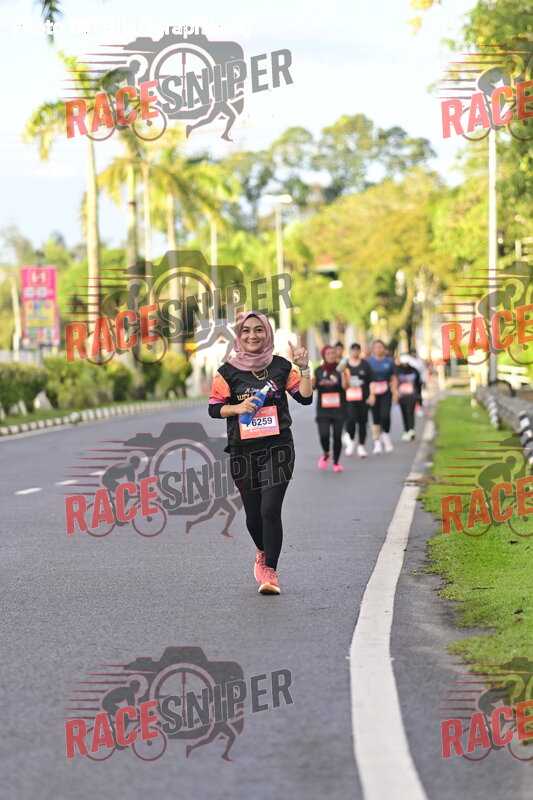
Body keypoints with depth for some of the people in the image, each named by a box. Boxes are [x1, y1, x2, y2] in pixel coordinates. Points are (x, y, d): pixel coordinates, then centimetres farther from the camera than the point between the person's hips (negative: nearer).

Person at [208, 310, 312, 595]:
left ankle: (270, 571, -8)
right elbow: (214, 408, 2)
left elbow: (305, 398, 6)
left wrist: (304, 368, -6)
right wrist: (237, 408, -16)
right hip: (243, 451, 1)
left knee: (270, 510, -13)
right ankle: (263, 553, 39)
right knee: (253, 514, 8)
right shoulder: (228, 372, 1)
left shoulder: (281, 367, 4)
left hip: (277, 447, -1)